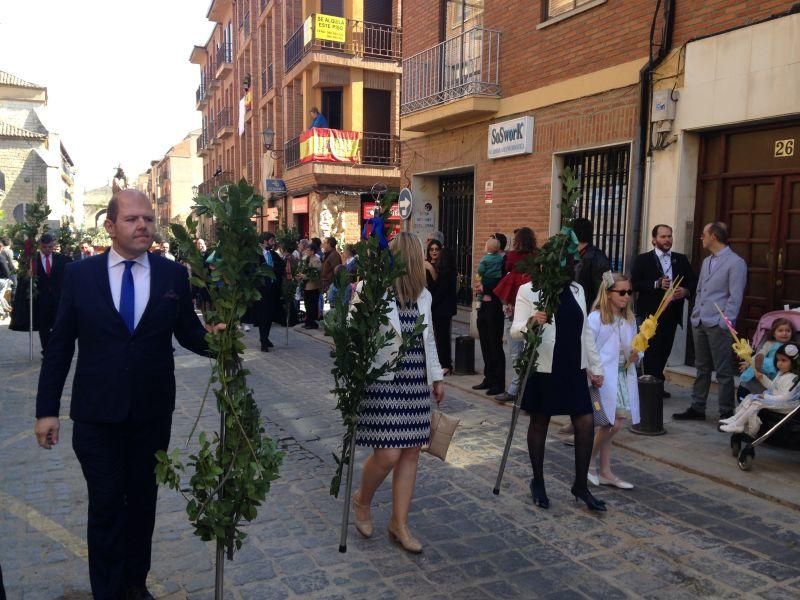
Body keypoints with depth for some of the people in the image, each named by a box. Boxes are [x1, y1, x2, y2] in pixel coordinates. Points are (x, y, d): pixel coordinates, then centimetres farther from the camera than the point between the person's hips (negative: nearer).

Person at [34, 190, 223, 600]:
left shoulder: (173, 274, -4)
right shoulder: (80, 274, -5)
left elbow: (187, 333, 1)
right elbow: (60, 346, -2)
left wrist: (213, 336, -22)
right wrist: (47, 409, -3)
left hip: (153, 413, 2)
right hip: (96, 414, -1)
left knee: (143, 499, 17)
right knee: (106, 504, 10)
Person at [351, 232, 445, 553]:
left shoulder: (423, 295, 10)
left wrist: (436, 377, 20)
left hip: (416, 383, 6)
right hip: (381, 382, -6)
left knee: (411, 453, 8)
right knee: (388, 454, -7)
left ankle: (399, 524, 22)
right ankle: (362, 501, 26)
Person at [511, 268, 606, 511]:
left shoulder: (576, 290, 10)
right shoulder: (529, 291, -7)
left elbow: (585, 331, 15)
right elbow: (515, 329, -11)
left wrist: (595, 367, 15)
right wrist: (531, 323, -33)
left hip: (574, 369, 5)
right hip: (543, 370, -5)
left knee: (586, 423, 1)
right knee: (539, 423, 9)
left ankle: (581, 485, 18)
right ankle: (538, 482, 27)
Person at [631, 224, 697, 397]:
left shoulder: (681, 259, 12)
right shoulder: (642, 259, 0)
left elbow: (693, 282, 9)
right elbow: (634, 283, -9)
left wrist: (686, 291, -11)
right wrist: (656, 284, -19)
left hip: (672, 313, 4)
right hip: (650, 313, -4)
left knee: (664, 351, 9)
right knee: (652, 351, -4)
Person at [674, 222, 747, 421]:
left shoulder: (735, 263, -7)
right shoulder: (707, 261, 16)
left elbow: (735, 297, -11)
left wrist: (724, 323, -15)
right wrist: (695, 315, 13)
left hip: (718, 325, -7)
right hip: (699, 323, 7)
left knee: (723, 370, 0)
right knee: (702, 368, 14)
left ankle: (726, 413, 9)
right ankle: (697, 408, 21)